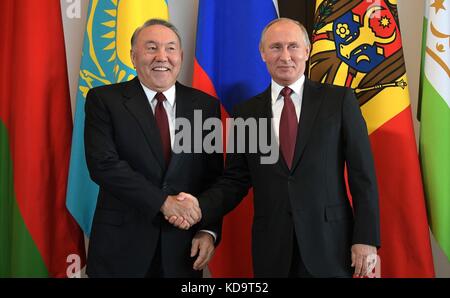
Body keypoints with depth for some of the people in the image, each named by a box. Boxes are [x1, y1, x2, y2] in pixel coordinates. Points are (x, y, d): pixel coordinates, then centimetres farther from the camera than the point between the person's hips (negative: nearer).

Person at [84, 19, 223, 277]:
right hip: (120, 248, -2)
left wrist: (209, 231, -6)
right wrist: (163, 201, -20)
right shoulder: (104, 100, -3)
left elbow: (215, 177, 5)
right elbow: (102, 164, -15)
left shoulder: (206, 106, 3)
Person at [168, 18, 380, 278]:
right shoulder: (246, 113, 6)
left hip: (331, 245, -1)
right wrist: (198, 207, -12)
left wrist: (366, 239, -8)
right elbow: (235, 180, 5)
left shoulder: (339, 100, 0)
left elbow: (363, 174, -3)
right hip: (271, 250, 2)